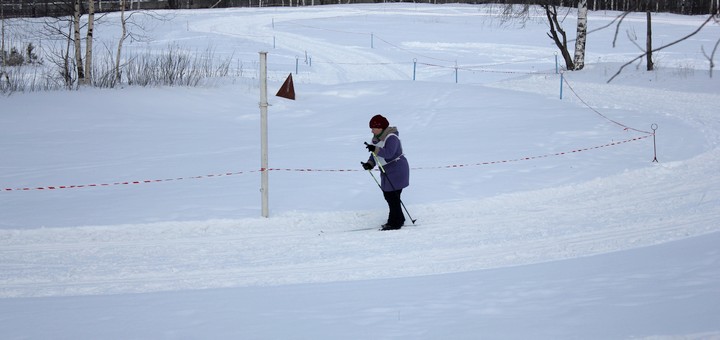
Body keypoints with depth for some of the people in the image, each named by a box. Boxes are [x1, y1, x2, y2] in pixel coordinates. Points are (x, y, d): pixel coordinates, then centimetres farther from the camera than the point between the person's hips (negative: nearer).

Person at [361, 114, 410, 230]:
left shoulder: (391, 137, -20)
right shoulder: (376, 138, 9)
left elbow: (388, 153, -33)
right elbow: (376, 155, 12)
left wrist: (375, 149, -33)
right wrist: (370, 164, -4)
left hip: (396, 170, -10)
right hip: (387, 172, 10)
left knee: (393, 196, -8)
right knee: (387, 195, 14)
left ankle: (395, 223, -1)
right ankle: (398, 219, 26)